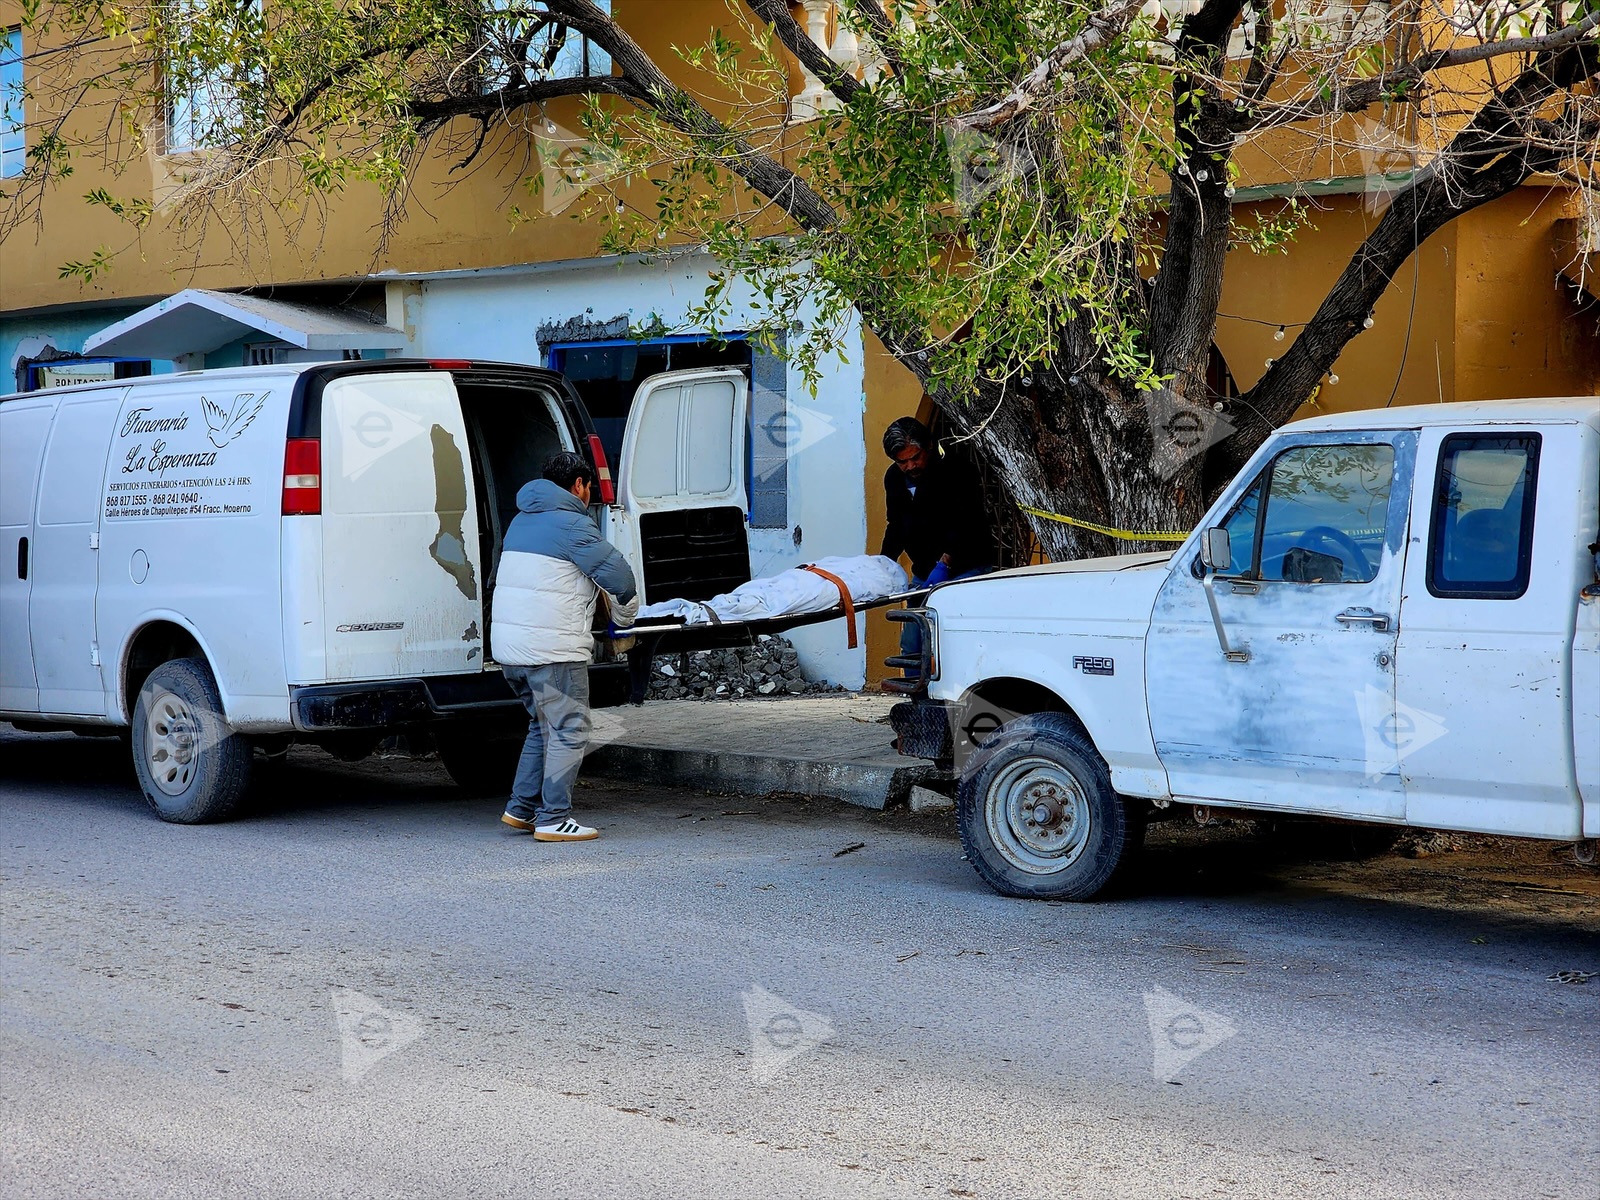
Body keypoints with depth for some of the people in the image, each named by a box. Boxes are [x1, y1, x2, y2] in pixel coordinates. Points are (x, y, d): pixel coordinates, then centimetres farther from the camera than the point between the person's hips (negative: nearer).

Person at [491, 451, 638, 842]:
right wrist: (622, 619, 9)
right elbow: (618, 575, -10)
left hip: (508, 645, 9)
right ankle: (553, 820, -4)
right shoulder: (572, 524, -9)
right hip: (552, 648, -9)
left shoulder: (522, 519, 19)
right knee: (568, 732, -3)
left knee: (544, 725, 20)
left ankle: (521, 808, 20)